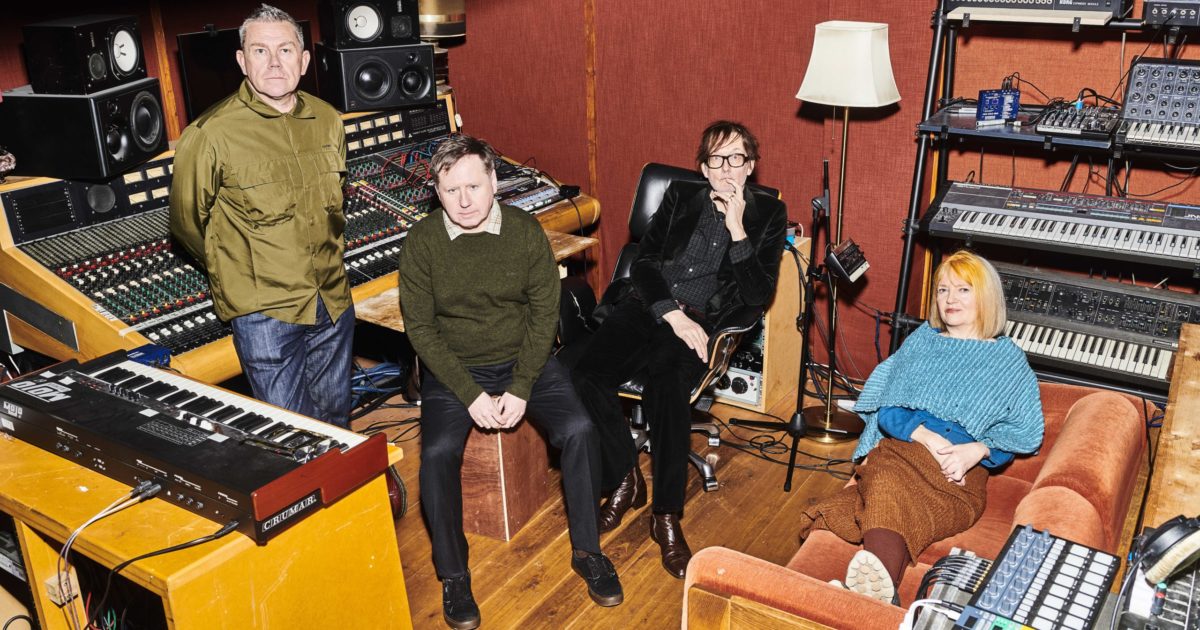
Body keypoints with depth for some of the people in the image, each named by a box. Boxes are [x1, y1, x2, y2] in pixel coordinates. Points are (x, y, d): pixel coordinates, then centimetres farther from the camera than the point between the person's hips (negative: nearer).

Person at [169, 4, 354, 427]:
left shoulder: (327, 121, 2)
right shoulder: (211, 135, -14)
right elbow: (186, 221, -2)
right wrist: (237, 270, 7)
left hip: (334, 301, 5)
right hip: (265, 312, -5)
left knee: (335, 417, 19)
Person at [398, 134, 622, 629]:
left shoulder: (526, 230, -7)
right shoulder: (422, 241, -9)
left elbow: (544, 313, -5)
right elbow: (420, 327, -8)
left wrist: (521, 389, -14)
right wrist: (470, 394, -16)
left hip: (525, 360, 1)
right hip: (453, 369, -1)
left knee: (579, 429, -21)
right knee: (438, 452, -25)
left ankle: (587, 551, -1)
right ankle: (453, 575, -5)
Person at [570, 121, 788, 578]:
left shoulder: (767, 215, 12)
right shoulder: (679, 197, 16)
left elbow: (759, 293, 0)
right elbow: (644, 262, 6)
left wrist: (736, 228, -7)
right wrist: (673, 314, -11)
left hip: (700, 322, -2)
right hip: (645, 307, 3)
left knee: (666, 386, -35)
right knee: (585, 379, -26)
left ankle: (667, 516, -20)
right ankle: (625, 477, -3)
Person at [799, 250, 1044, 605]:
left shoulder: (1008, 359, 20)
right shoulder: (921, 341, 25)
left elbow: (1021, 433, 10)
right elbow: (887, 409, 14)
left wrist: (976, 451, -11)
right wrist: (926, 437, -7)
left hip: (963, 468, -3)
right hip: (900, 447, 3)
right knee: (887, 481, -39)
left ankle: (875, 580, -66)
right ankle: (880, 590, -62)